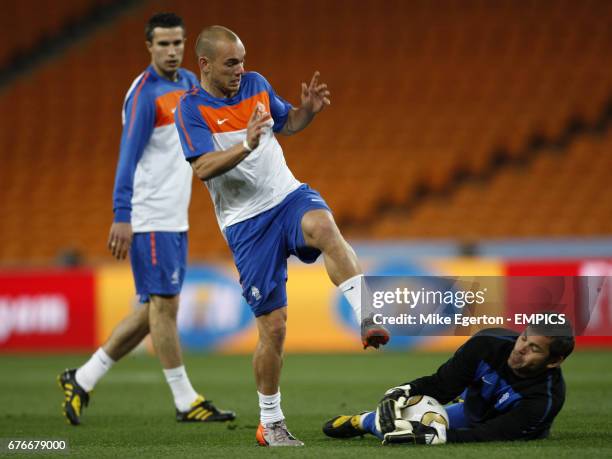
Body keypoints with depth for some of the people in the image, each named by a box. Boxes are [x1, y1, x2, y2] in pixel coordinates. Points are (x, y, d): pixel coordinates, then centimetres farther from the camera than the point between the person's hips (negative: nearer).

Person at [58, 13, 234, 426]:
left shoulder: (187, 81, 13)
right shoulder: (145, 93, -12)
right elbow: (128, 157, -17)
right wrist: (122, 217, -22)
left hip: (175, 218, 9)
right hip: (150, 218, -9)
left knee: (155, 309, 9)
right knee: (164, 304, -5)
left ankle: (83, 379, 16)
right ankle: (186, 401, 0)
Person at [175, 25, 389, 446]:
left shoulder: (256, 84, 7)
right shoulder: (191, 110, -8)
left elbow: (287, 123, 24)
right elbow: (203, 168, -23)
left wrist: (309, 109, 2)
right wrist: (247, 145, -37)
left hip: (288, 197, 3)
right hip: (246, 223, -3)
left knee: (323, 226, -36)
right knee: (273, 326, -2)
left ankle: (367, 320, -43)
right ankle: (270, 423, 15)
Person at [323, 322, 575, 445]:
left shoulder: (547, 399, -40)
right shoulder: (489, 343, -31)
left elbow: (489, 435, -42)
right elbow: (441, 384, -22)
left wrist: (433, 434, -54)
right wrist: (405, 392, -41)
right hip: (473, 410, 3)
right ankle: (364, 421, 29)